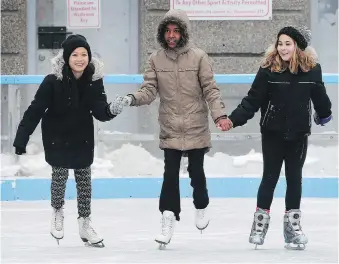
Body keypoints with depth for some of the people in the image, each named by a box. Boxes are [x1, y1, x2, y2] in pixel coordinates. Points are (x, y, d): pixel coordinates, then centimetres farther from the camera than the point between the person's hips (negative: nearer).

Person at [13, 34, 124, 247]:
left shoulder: (94, 79, -15)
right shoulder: (53, 81, -26)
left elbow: (99, 110, -14)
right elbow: (35, 110, -25)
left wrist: (111, 110, -38)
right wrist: (21, 138, -28)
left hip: (83, 138, 3)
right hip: (57, 137, -3)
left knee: (84, 178, 10)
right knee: (60, 175, 3)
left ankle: (85, 222, 22)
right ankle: (57, 212, 32)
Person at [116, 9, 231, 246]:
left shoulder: (198, 57, -8)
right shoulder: (156, 59, -1)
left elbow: (210, 90, -8)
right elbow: (150, 90, -2)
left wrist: (220, 114, -20)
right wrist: (133, 99, -22)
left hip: (196, 129, -1)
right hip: (170, 130, 1)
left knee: (196, 171, 12)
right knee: (170, 174, -3)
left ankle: (201, 208, 36)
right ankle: (169, 219, -3)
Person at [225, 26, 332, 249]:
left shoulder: (312, 69, -6)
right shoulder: (268, 69, -12)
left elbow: (319, 95, 11)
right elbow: (252, 100, -13)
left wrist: (324, 114, 27)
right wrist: (234, 120, -22)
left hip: (298, 134, 2)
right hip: (273, 133, -2)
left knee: (295, 178, 10)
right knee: (270, 177, 5)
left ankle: (293, 223, 19)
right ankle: (261, 221, 15)